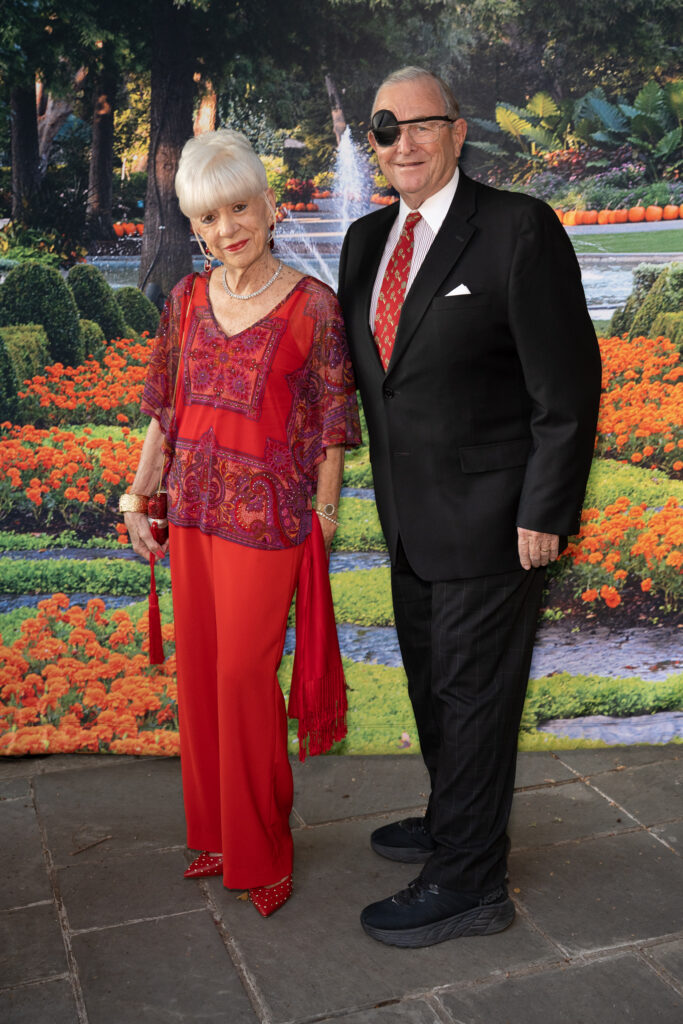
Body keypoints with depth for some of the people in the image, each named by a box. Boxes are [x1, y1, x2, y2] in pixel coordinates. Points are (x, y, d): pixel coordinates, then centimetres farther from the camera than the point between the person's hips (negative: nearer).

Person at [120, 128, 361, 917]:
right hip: (192, 511, 5)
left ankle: (261, 853, 21)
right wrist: (137, 499, 12)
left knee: (244, 676, 0)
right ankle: (213, 832, 32)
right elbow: (164, 411, 12)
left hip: (267, 519, -5)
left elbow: (331, 428, -6)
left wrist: (322, 522, -6)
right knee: (198, 672, 13)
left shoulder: (313, 307, -9)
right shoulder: (186, 299, 5)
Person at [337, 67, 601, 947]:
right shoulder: (366, 239, 9)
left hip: (490, 516, -7)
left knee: (474, 691, 3)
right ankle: (452, 823, 42)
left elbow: (568, 383, -14)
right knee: (429, 677, 20)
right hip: (412, 514, 7)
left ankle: (468, 883, 20)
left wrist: (546, 512, -16)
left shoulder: (518, 229, -13)